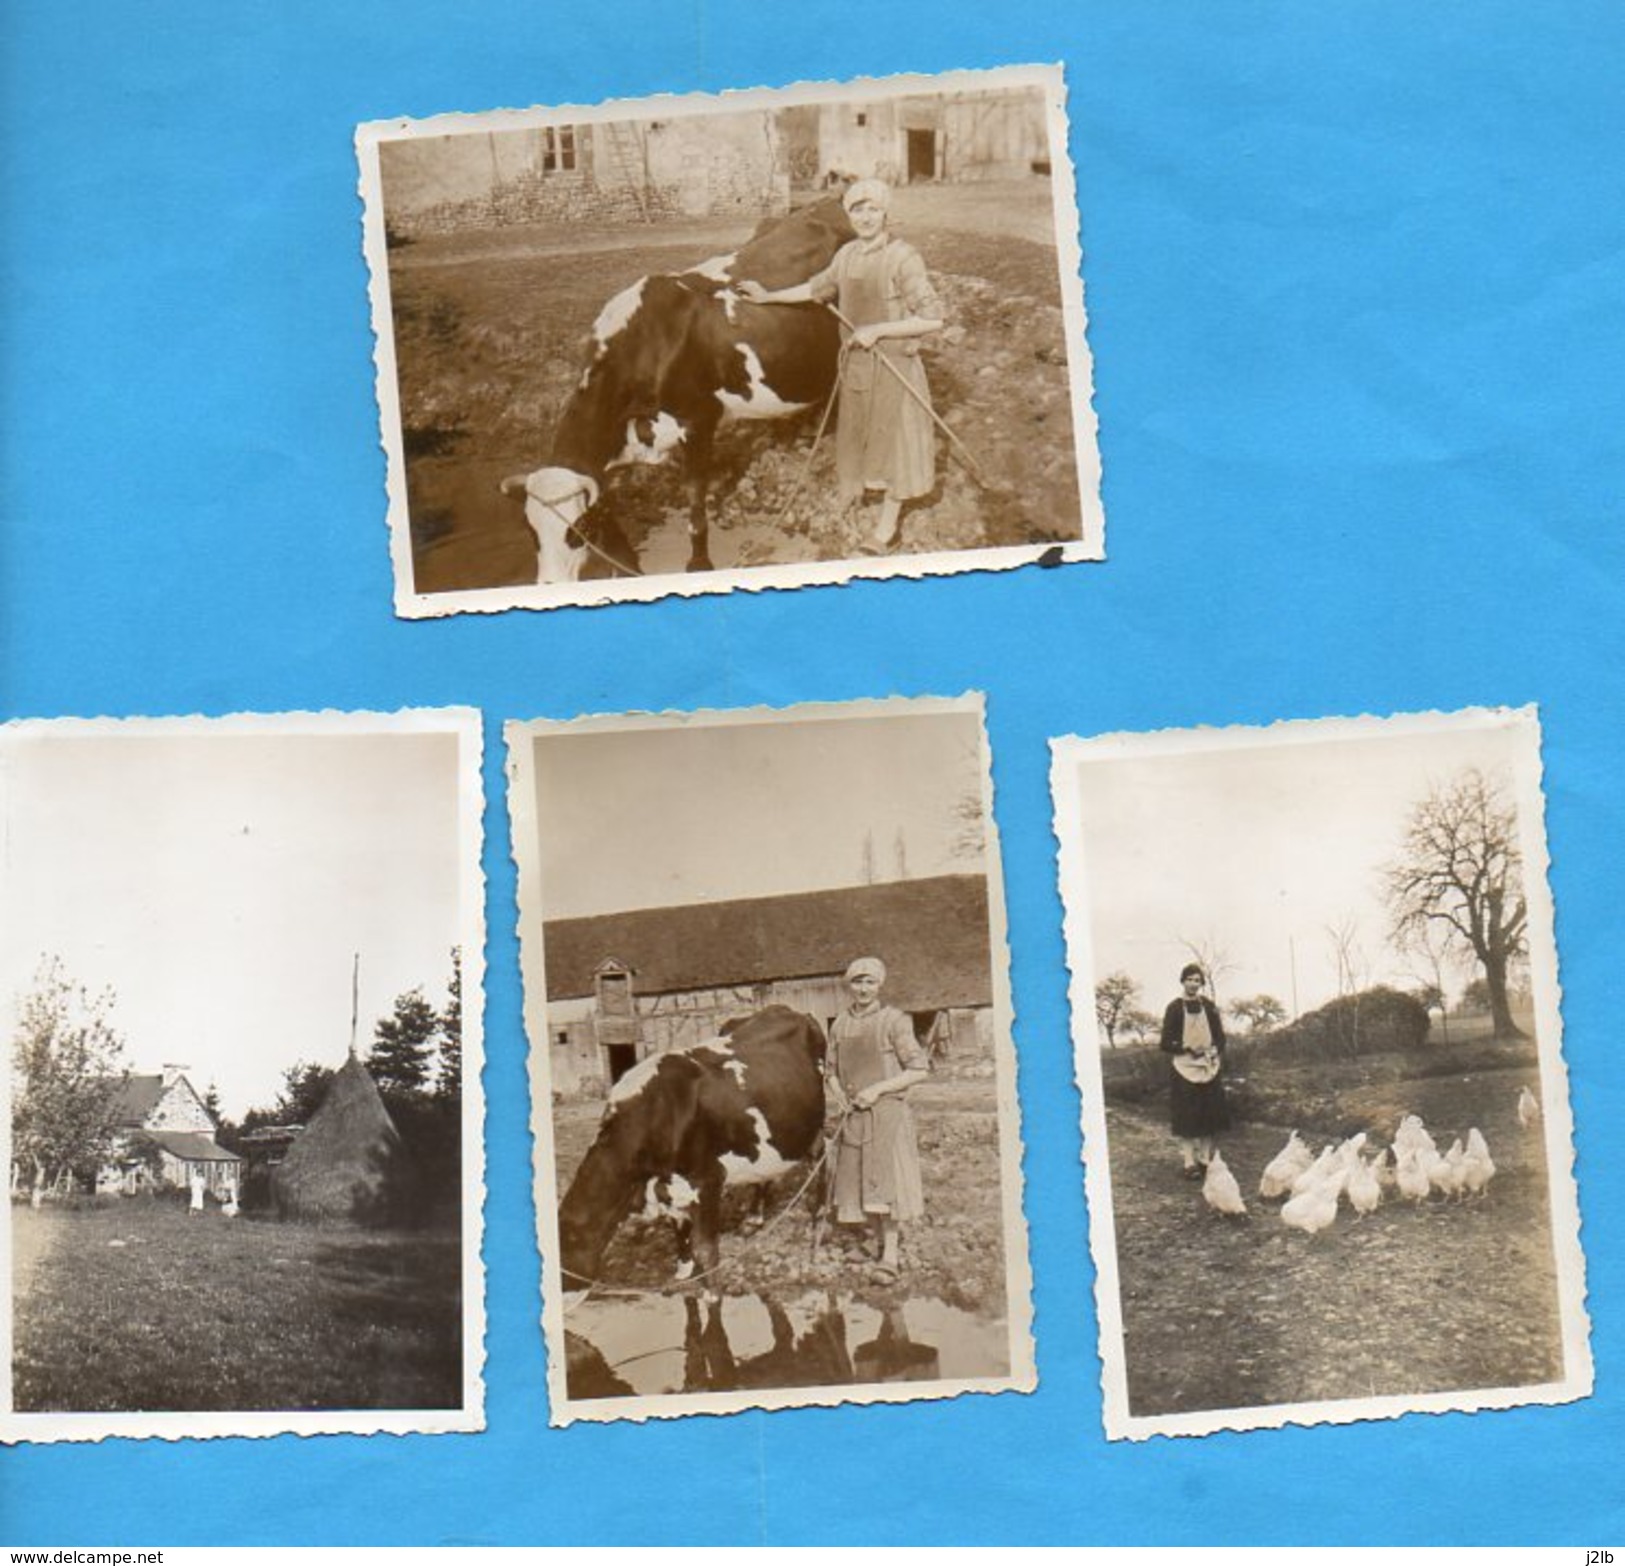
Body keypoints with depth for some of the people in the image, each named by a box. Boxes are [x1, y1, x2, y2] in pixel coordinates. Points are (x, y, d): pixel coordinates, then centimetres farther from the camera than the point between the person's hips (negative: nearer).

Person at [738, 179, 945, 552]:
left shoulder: (903, 258, -19)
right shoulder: (847, 254, 1)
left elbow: (932, 318, -22)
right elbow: (817, 288, 20)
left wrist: (877, 330, -21)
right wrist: (769, 297, 25)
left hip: (893, 364, -5)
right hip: (854, 363, 5)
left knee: (894, 436, 8)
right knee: (858, 432, 20)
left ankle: (886, 525, 21)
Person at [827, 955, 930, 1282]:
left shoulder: (893, 1020, -6)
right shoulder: (840, 1026, 9)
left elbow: (919, 1070, -8)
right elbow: (833, 1071, 20)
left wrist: (878, 1089, -15)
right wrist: (838, 1095, -1)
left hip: (887, 1112, -5)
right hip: (853, 1117, 5)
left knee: (885, 1183, -7)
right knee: (859, 1183, 9)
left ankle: (890, 1256, -3)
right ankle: (878, 1246, 23)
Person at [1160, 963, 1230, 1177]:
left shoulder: (1208, 1006, 6)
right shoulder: (1174, 1008, -5)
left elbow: (1220, 1037, 13)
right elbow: (1167, 1043, -5)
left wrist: (1215, 1052, -5)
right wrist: (1189, 1049, -16)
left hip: (1209, 1068, 4)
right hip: (1184, 1069, -4)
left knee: (1210, 1117, 5)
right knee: (1186, 1119, -4)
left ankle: (1205, 1160, 14)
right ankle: (1190, 1163, -1)